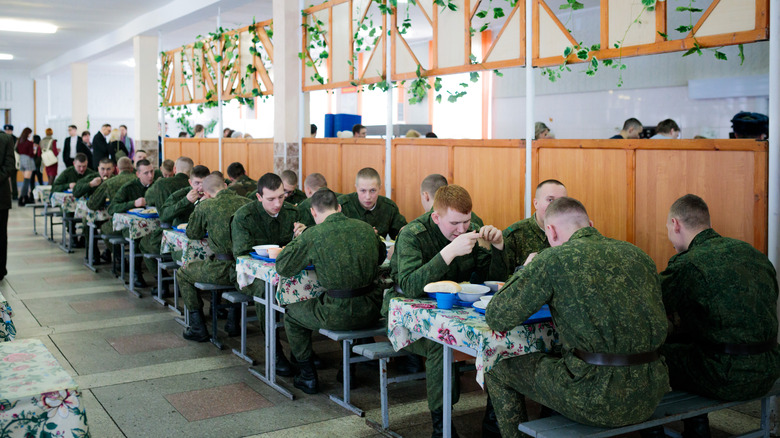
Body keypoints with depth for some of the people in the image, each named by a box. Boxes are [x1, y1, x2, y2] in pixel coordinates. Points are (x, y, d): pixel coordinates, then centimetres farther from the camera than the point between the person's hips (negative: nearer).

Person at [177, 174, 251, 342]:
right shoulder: (247, 202, 2)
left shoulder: (206, 206, -8)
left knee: (183, 273, 21)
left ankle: (198, 328, 17)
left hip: (224, 270, -4)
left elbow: (192, 234, 10)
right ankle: (233, 320, 37)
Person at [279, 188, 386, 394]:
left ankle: (308, 376, 26)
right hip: (370, 312, 5)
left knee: (292, 313, 22)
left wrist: (297, 240, 11)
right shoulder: (366, 228, 4)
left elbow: (282, 267, -3)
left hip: (339, 315, -4)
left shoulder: (313, 235, -10)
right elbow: (381, 256, 23)